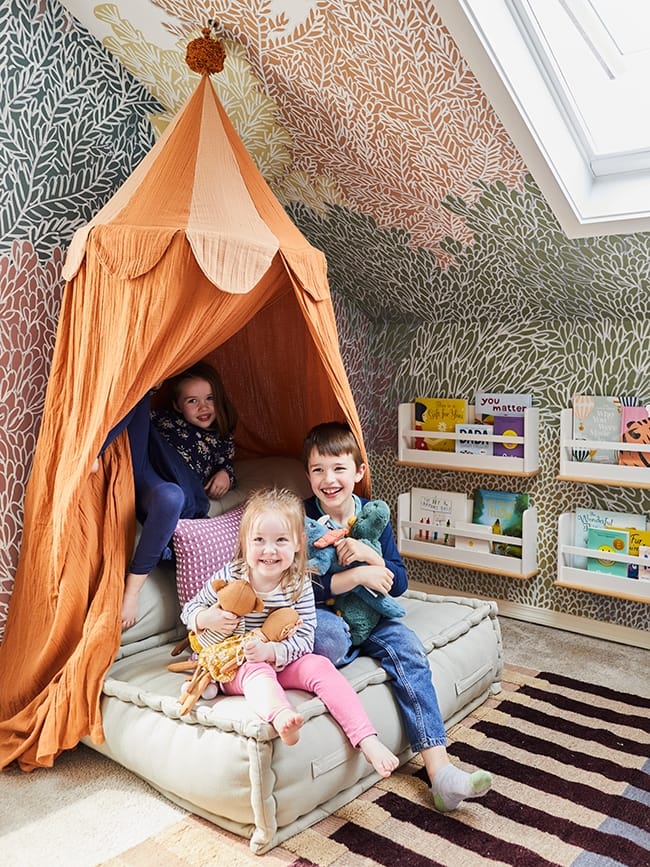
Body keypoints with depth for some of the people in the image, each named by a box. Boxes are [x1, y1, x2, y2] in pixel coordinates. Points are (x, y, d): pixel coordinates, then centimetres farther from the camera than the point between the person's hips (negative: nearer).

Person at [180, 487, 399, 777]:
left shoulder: (300, 585, -9)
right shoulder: (229, 578, -10)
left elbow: (305, 640, -12)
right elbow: (189, 610, 2)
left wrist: (271, 651, -30)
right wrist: (206, 619, -21)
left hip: (282, 663, 2)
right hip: (234, 666, -1)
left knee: (319, 666, -24)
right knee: (258, 672, -34)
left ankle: (368, 741, -28)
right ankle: (281, 717, -65)